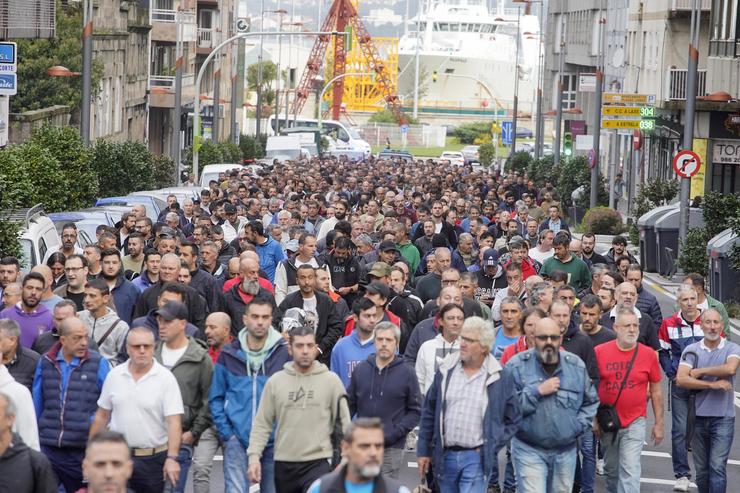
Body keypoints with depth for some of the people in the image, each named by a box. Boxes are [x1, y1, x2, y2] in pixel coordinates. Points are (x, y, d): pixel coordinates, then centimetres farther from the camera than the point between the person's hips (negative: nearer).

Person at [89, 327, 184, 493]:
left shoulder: (166, 378, -7)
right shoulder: (114, 375, 5)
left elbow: (174, 422, -13)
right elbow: (102, 416, 12)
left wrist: (172, 458, -23)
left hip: (153, 459, -2)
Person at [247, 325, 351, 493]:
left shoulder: (331, 380, -1)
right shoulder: (275, 381, 4)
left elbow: (345, 422, 2)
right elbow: (262, 424, 6)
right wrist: (254, 455, -5)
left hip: (317, 462, -3)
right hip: (284, 464, 3)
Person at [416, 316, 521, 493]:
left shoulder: (500, 377, -2)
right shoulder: (446, 371, 6)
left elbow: (513, 418, 6)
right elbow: (429, 412, 10)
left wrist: (492, 446, -3)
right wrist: (423, 451, 7)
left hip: (477, 458, -4)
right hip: (445, 456, 4)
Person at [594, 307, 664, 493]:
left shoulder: (648, 354, -3)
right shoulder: (599, 352, -4)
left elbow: (656, 391, 5)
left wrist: (659, 423, 6)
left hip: (635, 422, -1)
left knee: (630, 471, -10)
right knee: (611, 469, 14)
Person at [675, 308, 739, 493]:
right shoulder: (691, 350, 3)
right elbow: (681, 379, -10)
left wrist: (699, 371, -12)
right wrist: (713, 384, -15)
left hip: (723, 417, -2)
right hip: (698, 417, 2)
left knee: (717, 467, -9)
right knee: (701, 469, 11)